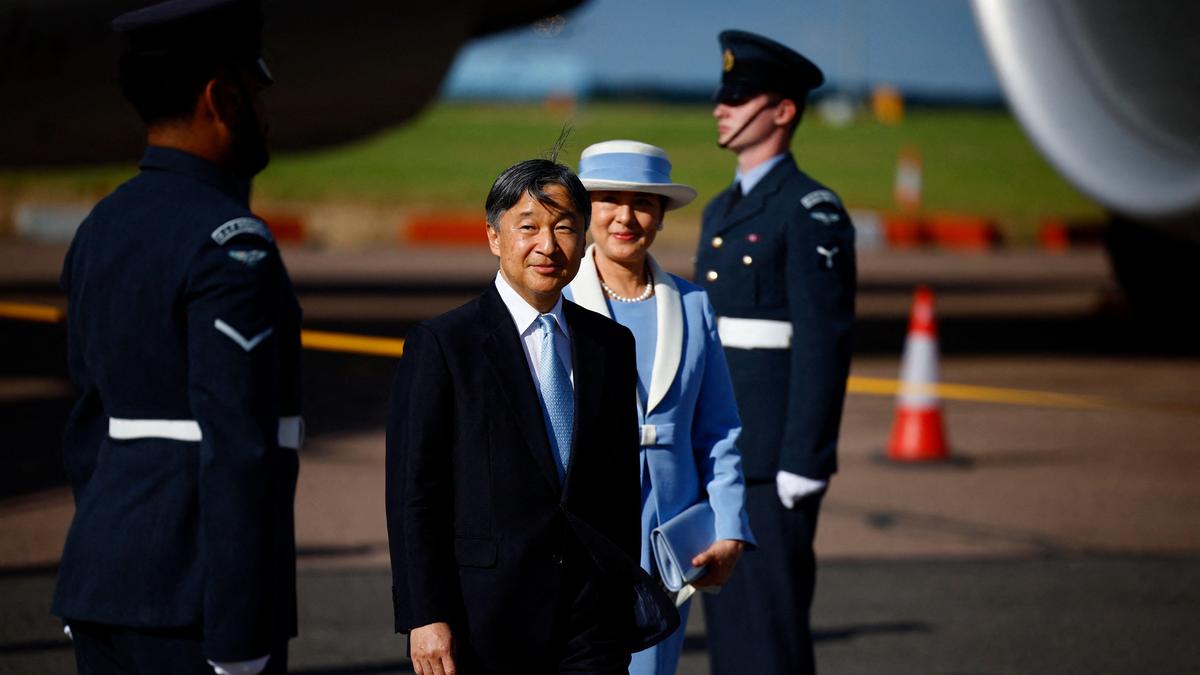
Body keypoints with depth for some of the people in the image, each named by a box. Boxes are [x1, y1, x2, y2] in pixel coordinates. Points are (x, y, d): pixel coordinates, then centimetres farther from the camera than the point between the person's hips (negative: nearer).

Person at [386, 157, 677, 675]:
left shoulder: (611, 345, 11)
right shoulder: (441, 345, -4)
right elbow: (413, 492, -7)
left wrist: (626, 590, 14)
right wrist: (424, 617, -12)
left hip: (593, 625, 3)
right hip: (486, 622, -3)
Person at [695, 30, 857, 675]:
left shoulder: (813, 211, -11)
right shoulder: (722, 211, 17)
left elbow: (825, 344, -16)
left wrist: (805, 464, -20)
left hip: (776, 454, -9)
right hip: (718, 457, 9)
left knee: (773, 621, -7)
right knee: (728, 617, 9)